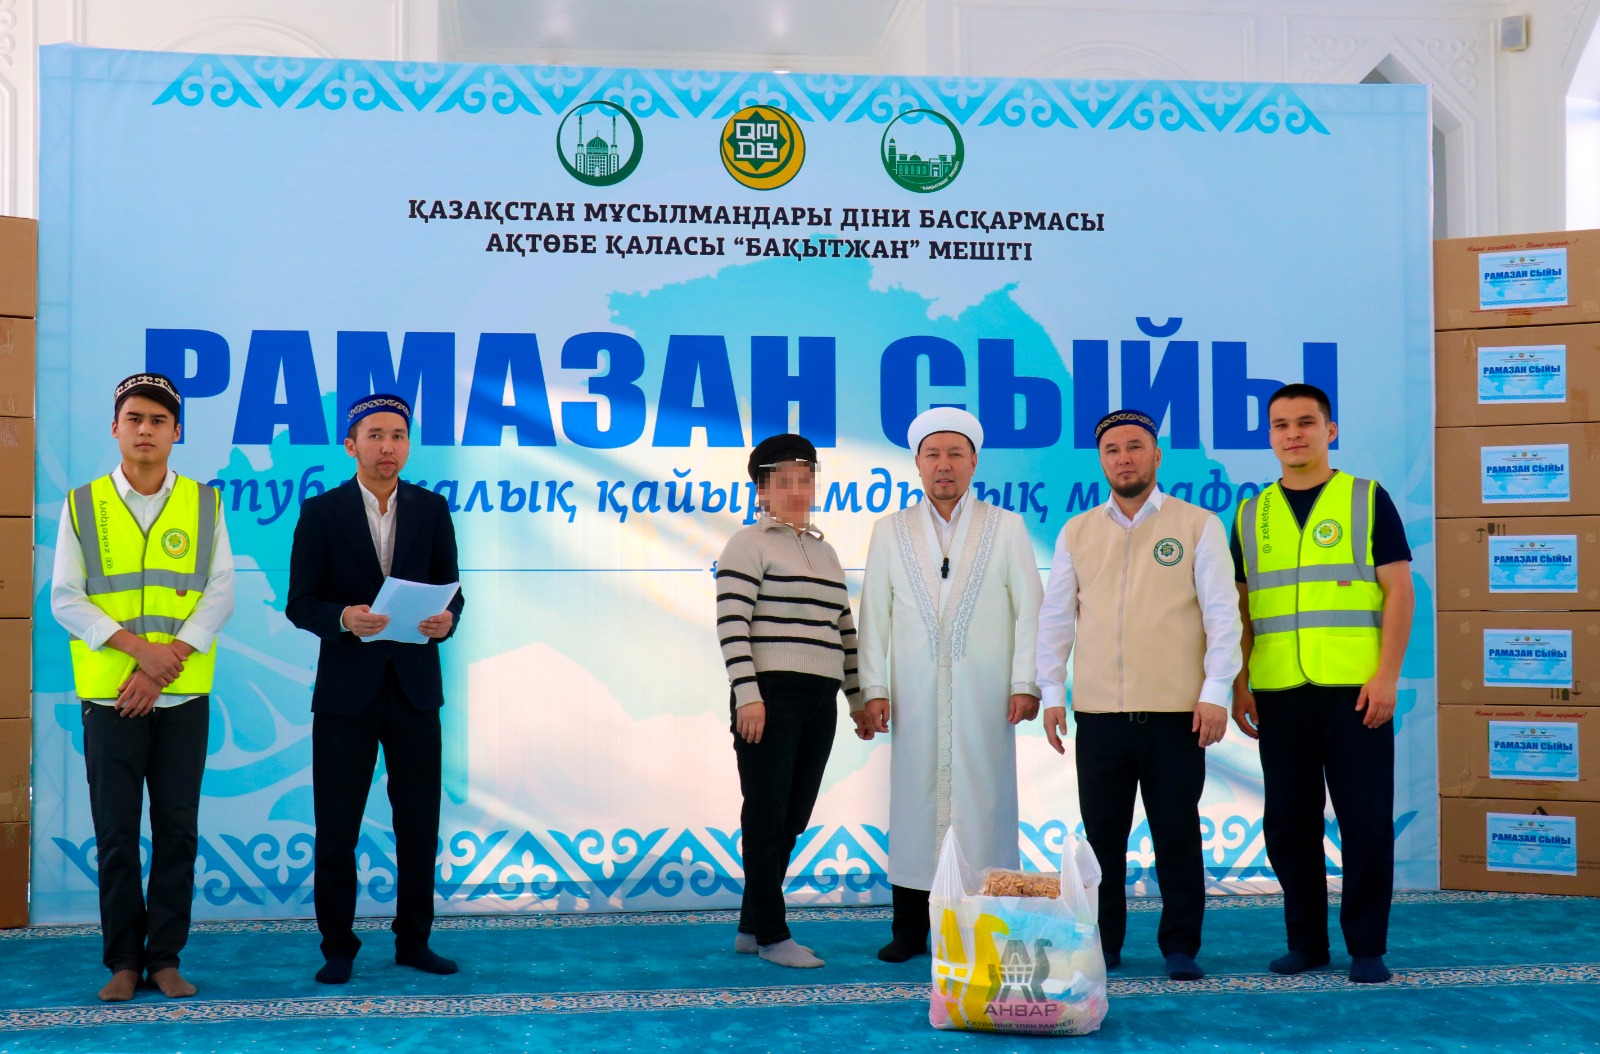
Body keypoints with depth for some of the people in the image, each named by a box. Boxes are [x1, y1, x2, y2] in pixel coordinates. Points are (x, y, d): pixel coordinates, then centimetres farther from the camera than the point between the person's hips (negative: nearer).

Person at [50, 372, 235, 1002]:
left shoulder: (205, 503, 5)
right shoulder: (82, 506, 5)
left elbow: (221, 595, -1)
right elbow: (65, 599, -1)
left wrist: (166, 662, -12)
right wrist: (138, 648, -14)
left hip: (184, 698, 1)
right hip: (109, 697, 0)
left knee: (178, 830, 3)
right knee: (116, 834, 2)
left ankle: (165, 958, 14)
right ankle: (124, 961, 13)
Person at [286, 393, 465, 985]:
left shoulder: (431, 509, 7)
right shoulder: (322, 512, -1)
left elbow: (450, 593, 8)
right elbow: (299, 604, -3)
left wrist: (446, 620, -14)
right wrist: (343, 618, -22)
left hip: (415, 689, 2)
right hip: (345, 692, -2)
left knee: (419, 821, 7)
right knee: (336, 826, 4)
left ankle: (413, 941, 20)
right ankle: (338, 947, 16)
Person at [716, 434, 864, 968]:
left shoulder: (825, 551, 20)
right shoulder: (748, 545, -2)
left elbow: (844, 630, 22)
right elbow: (732, 624, -11)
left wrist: (858, 697, 18)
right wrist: (747, 694, -19)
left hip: (819, 701, 7)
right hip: (770, 696, -7)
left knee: (792, 819, 9)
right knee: (768, 814, -2)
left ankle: (751, 927, 20)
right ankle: (772, 935, 6)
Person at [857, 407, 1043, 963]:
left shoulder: (1005, 527, 9)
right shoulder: (890, 531, 12)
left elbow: (1030, 607, 4)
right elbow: (874, 615, 8)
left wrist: (1026, 683, -4)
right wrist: (873, 689, 1)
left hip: (985, 696, -1)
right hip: (915, 697, 1)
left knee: (983, 802, -2)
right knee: (914, 803, 2)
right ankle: (910, 931, 9)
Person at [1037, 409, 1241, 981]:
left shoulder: (1198, 525, 4)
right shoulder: (1077, 532, 11)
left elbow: (1221, 612, 0)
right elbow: (1055, 617, 14)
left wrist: (1215, 691, -7)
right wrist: (1052, 692, 7)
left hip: (1176, 713, -2)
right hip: (1099, 714, 2)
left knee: (1177, 836, 3)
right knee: (1102, 836, 6)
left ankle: (1180, 947, 15)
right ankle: (1101, 945, 17)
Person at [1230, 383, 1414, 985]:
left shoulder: (1368, 501, 4)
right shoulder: (1251, 515, 12)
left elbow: (1399, 591, 0)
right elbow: (1238, 607, 13)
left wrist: (1387, 675, -10)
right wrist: (1238, 685, 4)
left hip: (1354, 689, -3)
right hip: (1279, 693, 3)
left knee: (1366, 819, -1)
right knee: (1289, 822, 6)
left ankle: (1367, 948, 10)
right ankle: (1306, 942, 18)